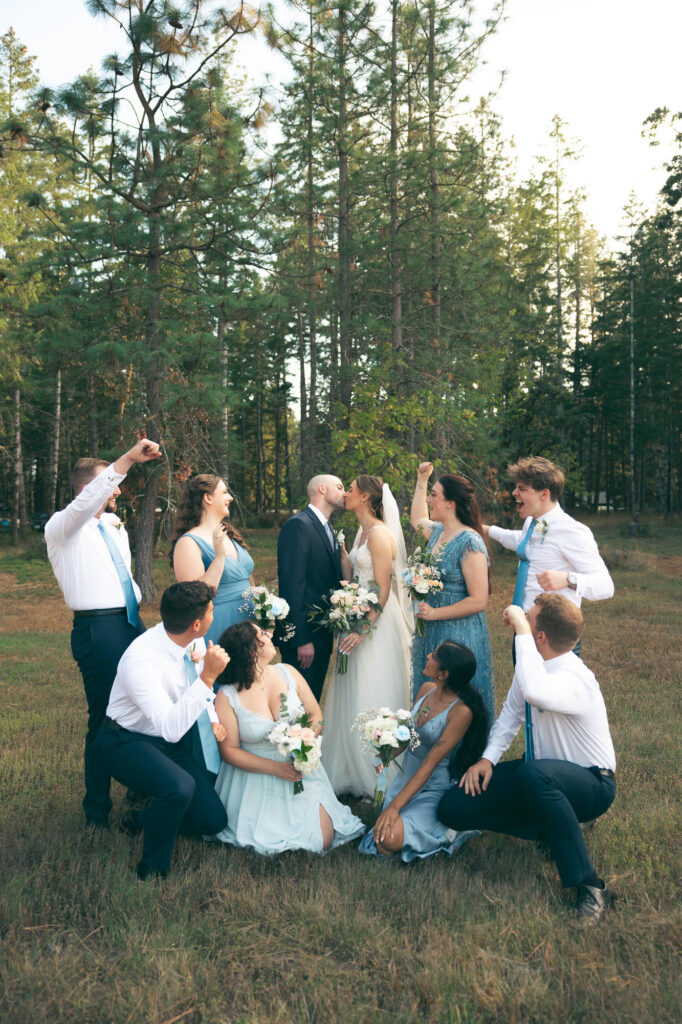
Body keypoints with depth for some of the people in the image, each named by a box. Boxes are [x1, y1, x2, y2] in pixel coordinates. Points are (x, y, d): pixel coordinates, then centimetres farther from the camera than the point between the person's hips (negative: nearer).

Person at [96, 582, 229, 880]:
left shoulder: (195, 642, -9)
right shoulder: (141, 659, -32)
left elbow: (202, 691, 13)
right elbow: (172, 728, -39)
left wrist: (213, 721, -6)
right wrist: (207, 676, -43)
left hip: (170, 742, 7)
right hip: (126, 741, -7)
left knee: (213, 819, -6)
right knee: (180, 786, -36)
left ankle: (142, 820, 19)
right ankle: (152, 871, -11)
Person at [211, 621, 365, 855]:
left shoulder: (288, 673, 0)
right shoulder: (227, 697, -10)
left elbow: (316, 714, 5)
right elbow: (229, 750, -8)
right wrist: (276, 768, -18)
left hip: (301, 770, 3)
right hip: (258, 777, -2)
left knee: (322, 840, -14)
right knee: (268, 844, -19)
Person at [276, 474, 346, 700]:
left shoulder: (327, 529, 16)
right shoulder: (298, 525, -14)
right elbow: (291, 584, -20)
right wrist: (302, 639, -22)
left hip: (323, 634, 9)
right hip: (303, 633, -9)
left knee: (313, 701, 16)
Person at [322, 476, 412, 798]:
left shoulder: (380, 533, -16)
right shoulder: (362, 532, 13)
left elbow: (383, 590, -20)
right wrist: (341, 550, 7)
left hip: (378, 625, -10)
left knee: (373, 702, -1)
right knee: (354, 699, 15)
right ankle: (355, 773, 27)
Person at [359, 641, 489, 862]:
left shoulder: (462, 711, -22)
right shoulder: (427, 689, -1)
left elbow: (430, 763, -23)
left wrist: (395, 806, -24)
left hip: (434, 792, -6)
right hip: (406, 779, 7)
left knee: (391, 840, -25)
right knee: (380, 832, -13)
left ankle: (449, 831, -1)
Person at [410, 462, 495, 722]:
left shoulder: (469, 543, -19)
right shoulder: (438, 532, 6)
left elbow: (478, 601, -22)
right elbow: (418, 520, 33)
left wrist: (434, 613, -20)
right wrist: (421, 480, 27)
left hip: (459, 636, -9)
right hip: (431, 632, 9)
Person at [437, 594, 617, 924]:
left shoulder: (574, 678, -29)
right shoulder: (533, 663, -4)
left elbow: (535, 692, -53)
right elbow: (512, 711, 11)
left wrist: (520, 630, -43)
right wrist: (488, 758, -3)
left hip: (590, 784, -8)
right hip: (539, 776, 8)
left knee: (533, 772, -44)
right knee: (453, 808, -7)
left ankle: (590, 885, -28)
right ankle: (556, 829, 5)